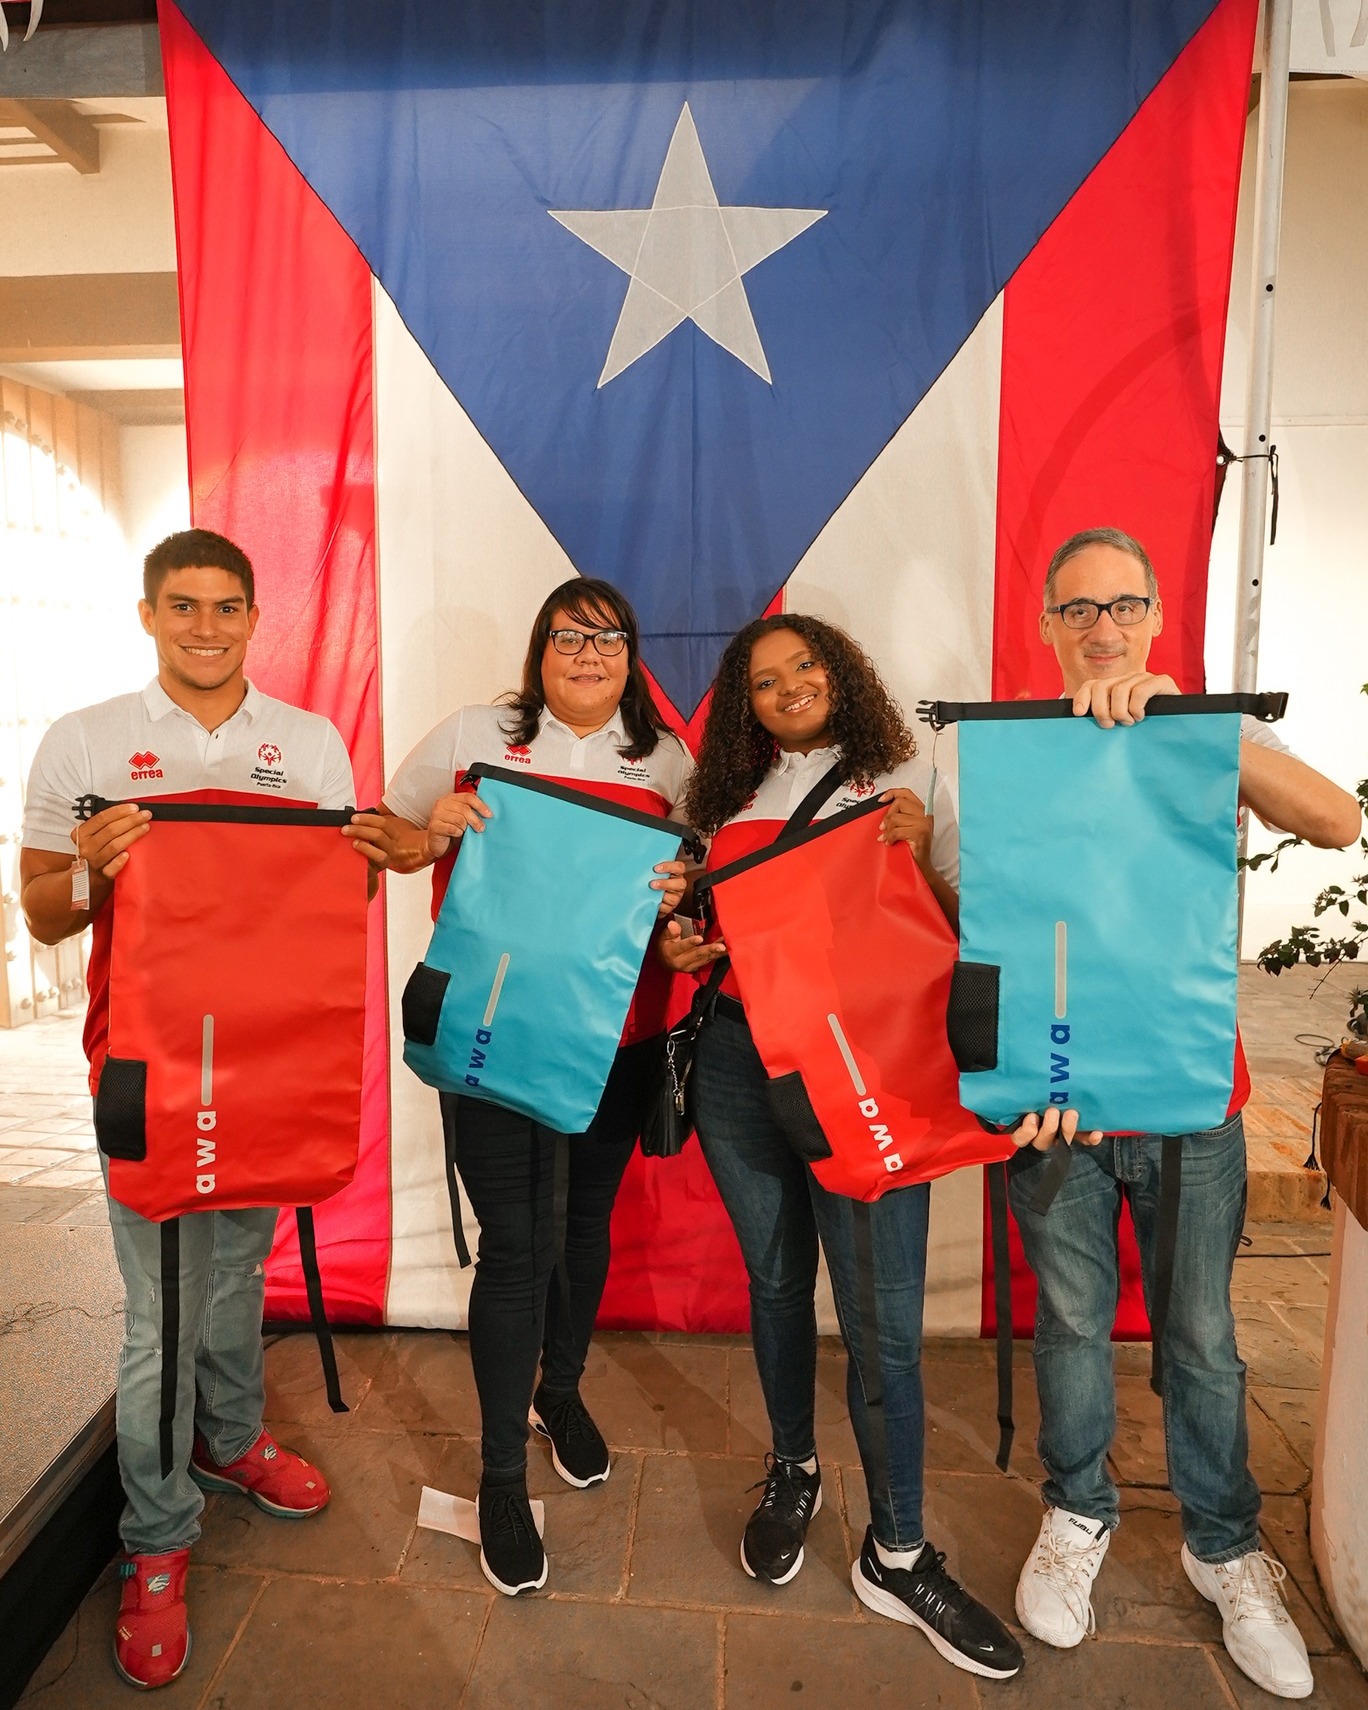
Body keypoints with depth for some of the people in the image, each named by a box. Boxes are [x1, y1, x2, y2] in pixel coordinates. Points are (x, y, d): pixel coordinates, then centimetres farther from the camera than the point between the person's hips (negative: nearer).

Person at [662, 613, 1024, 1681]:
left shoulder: (902, 785, 4)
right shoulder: (726, 800, 12)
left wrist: (919, 857, -17)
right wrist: (679, 948, -2)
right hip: (740, 1062, 3)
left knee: (884, 1314, -2)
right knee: (776, 1281, 16)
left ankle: (898, 1556, 18)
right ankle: (792, 1472, 40)